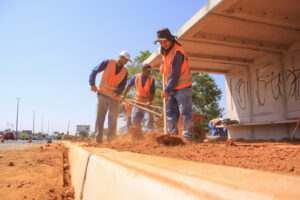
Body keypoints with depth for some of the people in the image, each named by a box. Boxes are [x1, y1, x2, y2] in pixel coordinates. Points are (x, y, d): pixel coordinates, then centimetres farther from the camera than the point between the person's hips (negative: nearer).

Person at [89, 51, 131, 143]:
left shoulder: (125, 71, 5)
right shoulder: (108, 63, -3)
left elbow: (122, 86, 1)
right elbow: (94, 71, 0)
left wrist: (117, 93, -19)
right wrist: (92, 84, -10)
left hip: (114, 97, 2)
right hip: (102, 94, -2)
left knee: (113, 117, -3)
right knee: (100, 116, 0)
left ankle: (111, 139, 2)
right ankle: (98, 138, 6)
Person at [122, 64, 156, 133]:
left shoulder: (151, 79, -8)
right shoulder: (136, 77, -4)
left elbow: (152, 92, -9)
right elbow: (128, 86, 7)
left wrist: (149, 101, -23)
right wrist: (123, 95, 5)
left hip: (147, 102, -2)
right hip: (137, 101, 3)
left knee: (149, 117, -14)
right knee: (134, 118, 3)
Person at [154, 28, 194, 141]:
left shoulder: (177, 52, -18)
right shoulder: (164, 51, 11)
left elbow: (175, 74, -22)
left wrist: (167, 90, -20)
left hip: (182, 87, -9)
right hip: (171, 87, 9)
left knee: (185, 111, -6)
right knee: (170, 111, 9)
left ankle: (188, 136, -1)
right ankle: (171, 134, 16)